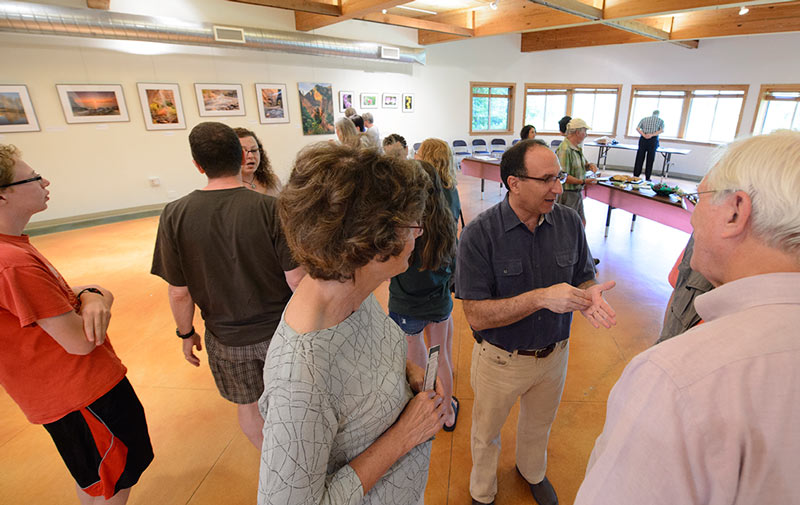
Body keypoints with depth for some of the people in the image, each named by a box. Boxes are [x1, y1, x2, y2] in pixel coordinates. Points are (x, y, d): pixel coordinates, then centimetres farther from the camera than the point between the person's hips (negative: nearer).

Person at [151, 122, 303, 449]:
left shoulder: (175, 215, -14)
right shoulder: (271, 209, -21)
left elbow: (178, 292, -7)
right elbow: (296, 279, -18)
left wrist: (186, 333, 10)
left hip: (226, 338, 2)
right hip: (278, 330, -1)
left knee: (247, 405, 25)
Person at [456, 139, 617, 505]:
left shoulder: (569, 222, -11)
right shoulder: (479, 234, -25)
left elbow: (583, 278, 1)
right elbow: (477, 315, -26)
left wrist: (588, 295, -23)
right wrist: (542, 298, -34)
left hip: (554, 353, 4)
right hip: (501, 360, -3)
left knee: (539, 425, 31)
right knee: (486, 432, 22)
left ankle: (533, 472, 65)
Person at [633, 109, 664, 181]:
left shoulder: (644, 119, 14)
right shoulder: (661, 120, 9)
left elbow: (637, 128, -1)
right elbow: (662, 130, -7)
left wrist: (644, 135, -8)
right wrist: (652, 135, -14)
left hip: (643, 139, 1)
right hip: (653, 140, -1)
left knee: (639, 158, 3)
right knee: (650, 159, 2)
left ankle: (636, 175, 3)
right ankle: (647, 177, 4)